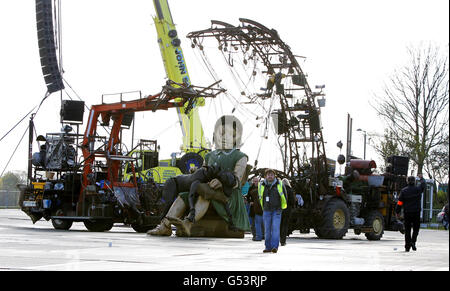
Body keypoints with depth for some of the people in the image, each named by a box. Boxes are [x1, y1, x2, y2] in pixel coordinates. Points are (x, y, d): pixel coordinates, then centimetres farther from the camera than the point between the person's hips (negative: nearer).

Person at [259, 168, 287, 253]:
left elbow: (284, 195, 10)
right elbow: (260, 196, 19)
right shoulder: (262, 185, 3)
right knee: (267, 229, 2)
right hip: (266, 211, 2)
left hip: (277, 210, -2)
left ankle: (275, 246, -16)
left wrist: (281, 207, 10)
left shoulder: (279, 184, -2)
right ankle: (268, 247, 9)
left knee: (275, 228, -12)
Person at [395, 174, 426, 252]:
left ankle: (407, 246, 4)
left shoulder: (404, 191, -3)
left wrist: (397, 212, 8)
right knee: (416, 228, 10)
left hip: (407, 213, 1)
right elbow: (424, 184, 19)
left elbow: (400, 203, -2)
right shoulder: (418, 189, -3)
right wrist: (421, 178, 38)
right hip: (416, 212, -1)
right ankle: (413, 242, -11)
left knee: (407, 230, 6)